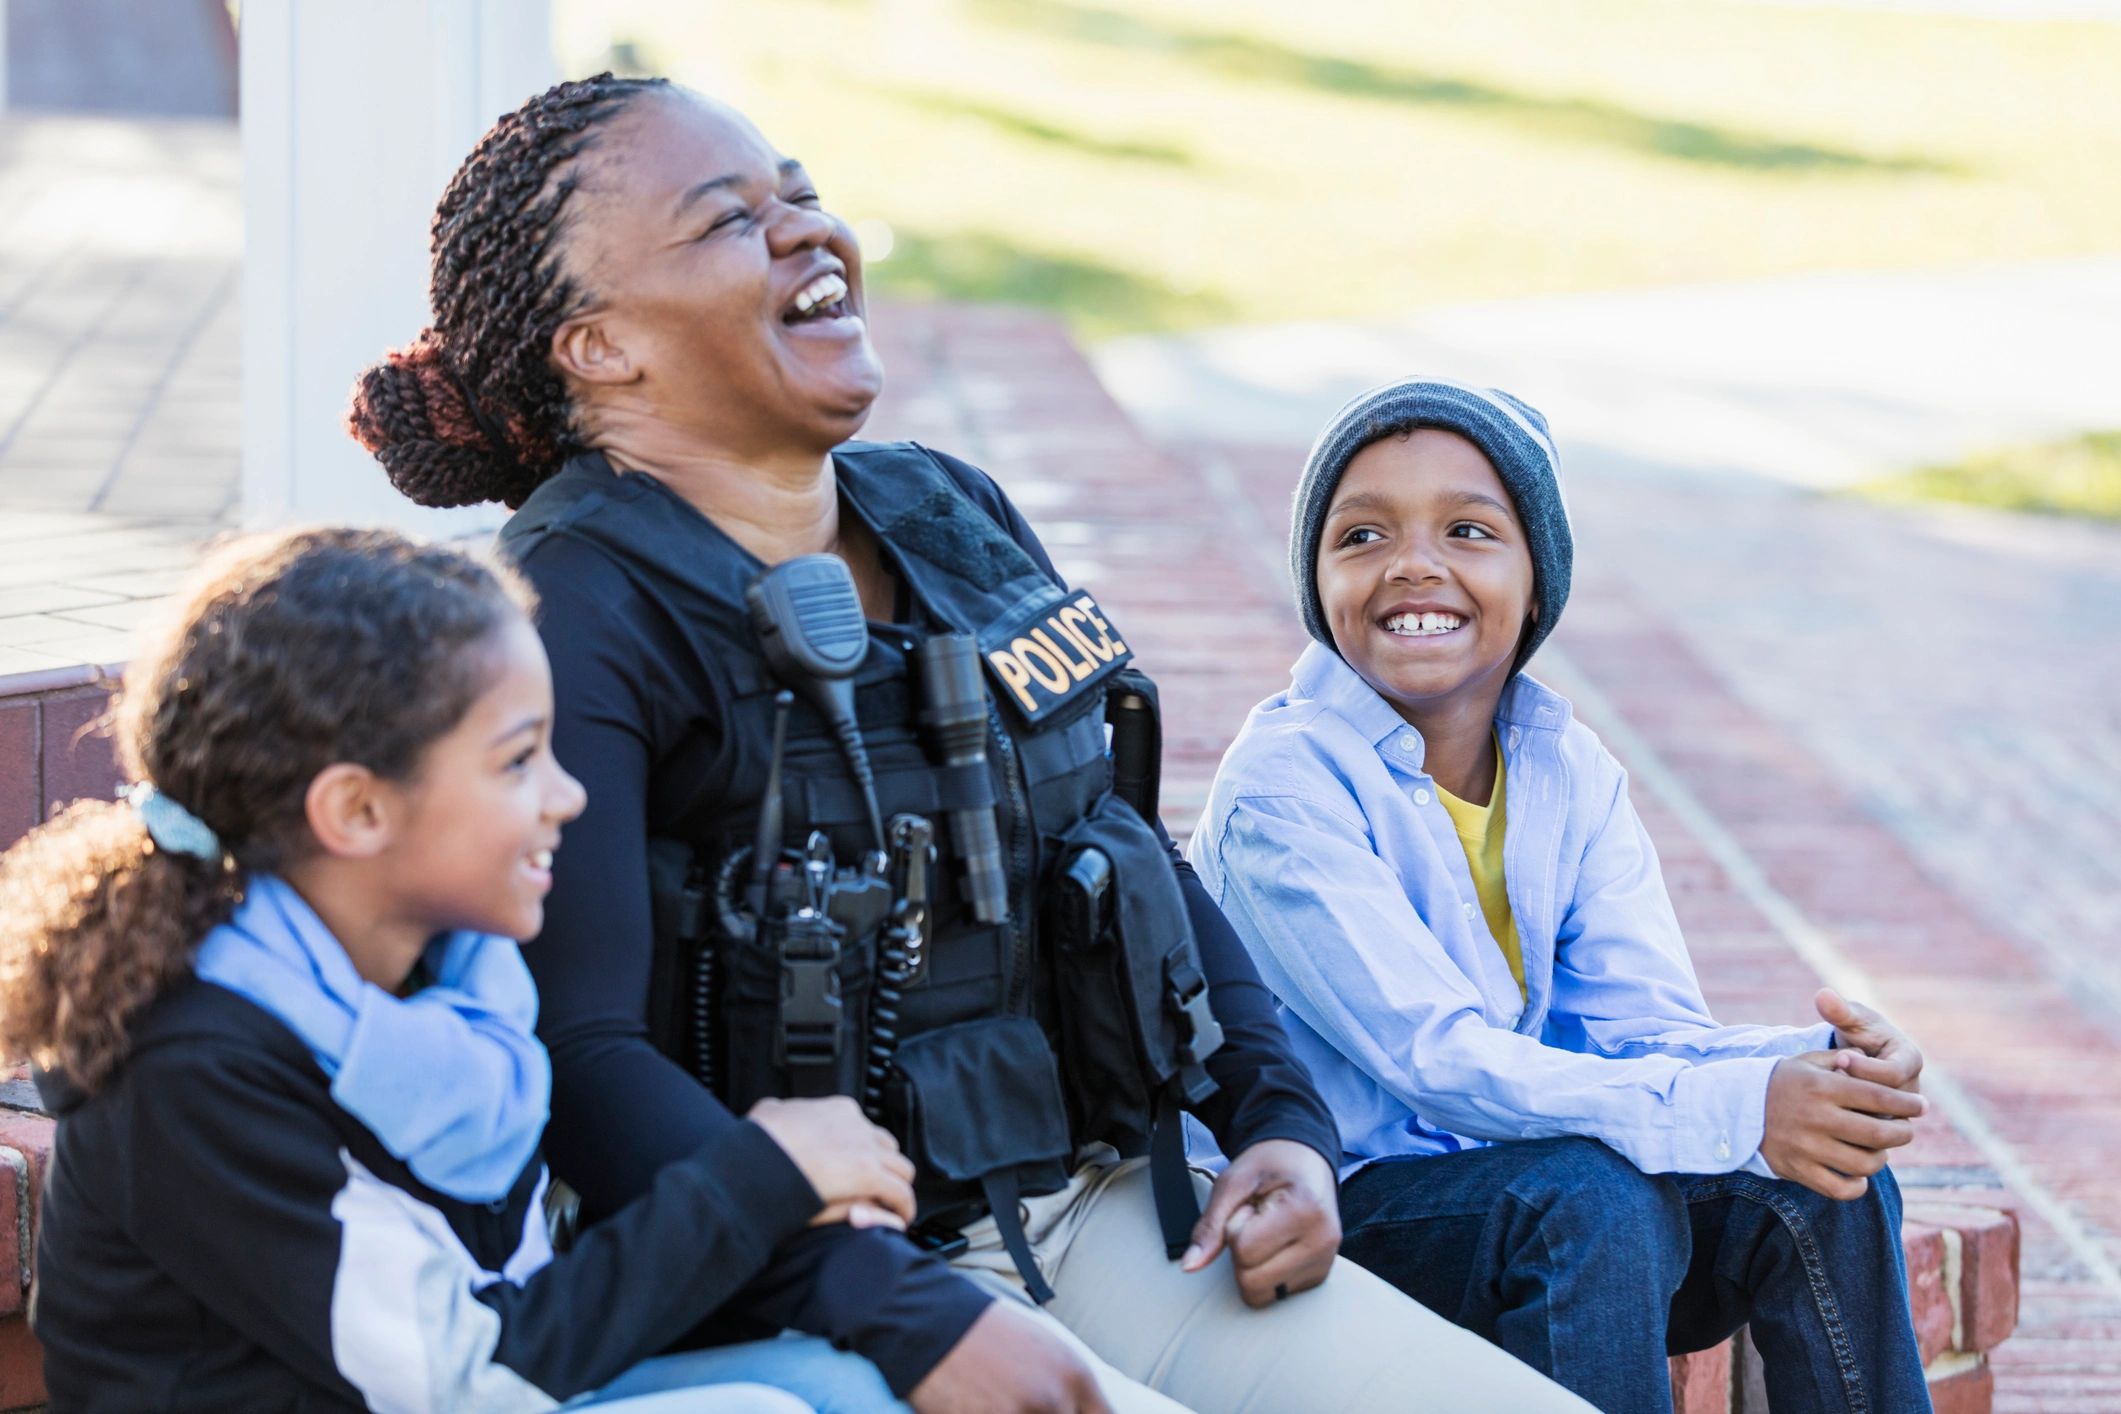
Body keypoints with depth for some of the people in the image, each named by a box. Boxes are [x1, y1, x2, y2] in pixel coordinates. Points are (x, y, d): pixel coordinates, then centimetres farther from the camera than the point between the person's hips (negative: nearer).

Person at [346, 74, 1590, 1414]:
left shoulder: (953, 516, 11)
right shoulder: (585, 613, -11)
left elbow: (1133, 854, 23)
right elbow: (581, 1054, -21)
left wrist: (1284, 1121, 9)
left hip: (1096, 1206, 7)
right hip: (824, 1291, -7)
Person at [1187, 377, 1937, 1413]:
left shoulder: (1569, 773, 5)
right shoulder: (1285, 790, -16)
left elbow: (1643, 1030, -4)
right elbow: (1435, 1057, -25)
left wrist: (1820, 1062, -27)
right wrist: (1734, 1111, -35)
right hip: (1341, 1221, -6)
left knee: (1823, 1187, -16)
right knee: (1592, 1199, -32)